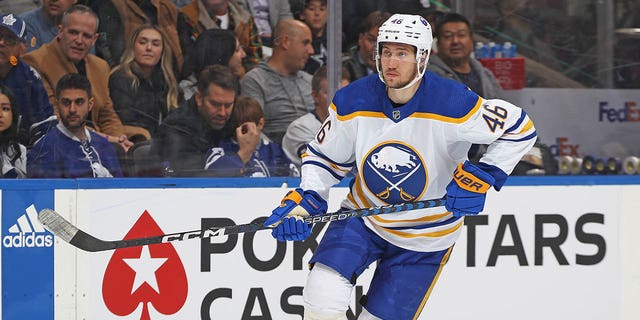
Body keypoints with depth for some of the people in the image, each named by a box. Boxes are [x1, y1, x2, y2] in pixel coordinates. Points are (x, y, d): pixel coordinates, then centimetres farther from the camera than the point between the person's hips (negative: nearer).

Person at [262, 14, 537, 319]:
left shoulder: (452, 104, -24)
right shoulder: (353, 102, -15)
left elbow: (520, 128, -13)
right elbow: (324, 157, 1)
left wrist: (483, 176, -23)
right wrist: (301, 202, -14)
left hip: (425, 235, -2)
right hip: (363, 215, 2)